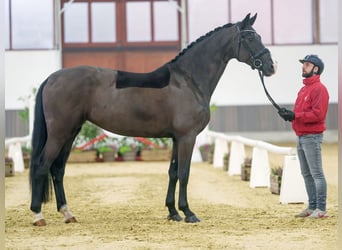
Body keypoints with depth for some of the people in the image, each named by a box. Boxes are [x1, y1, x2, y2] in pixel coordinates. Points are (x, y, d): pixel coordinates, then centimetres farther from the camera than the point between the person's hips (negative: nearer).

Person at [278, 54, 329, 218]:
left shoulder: (319, 89, -11)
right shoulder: (303, 89, 19)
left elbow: (318, 114, -20)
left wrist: (295, 116, -23)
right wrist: (289, 114, 0)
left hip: (312, 136, -10)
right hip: (301, 136, 10)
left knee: (316, 173, -8)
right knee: (306, 174, 12)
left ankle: (321, 209, -7)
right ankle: (312, 207, 19)